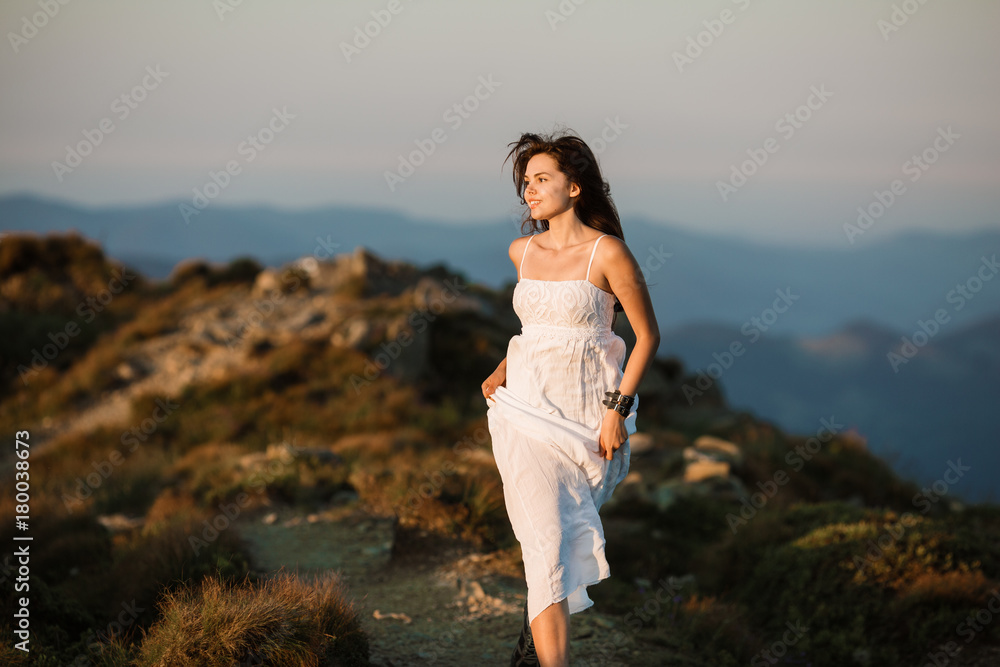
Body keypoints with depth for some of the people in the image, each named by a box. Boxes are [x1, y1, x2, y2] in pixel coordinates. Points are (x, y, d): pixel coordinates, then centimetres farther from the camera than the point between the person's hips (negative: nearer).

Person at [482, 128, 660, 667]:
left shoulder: (608, 252, -10)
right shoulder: (522, 252, 6)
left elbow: (647, 335, -5)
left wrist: (618, 410, -11)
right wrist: (507, 365, 10)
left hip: (587, 410, -2)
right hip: (526, 406, 3)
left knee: (564, 532, 10)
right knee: (545, 538, -9)